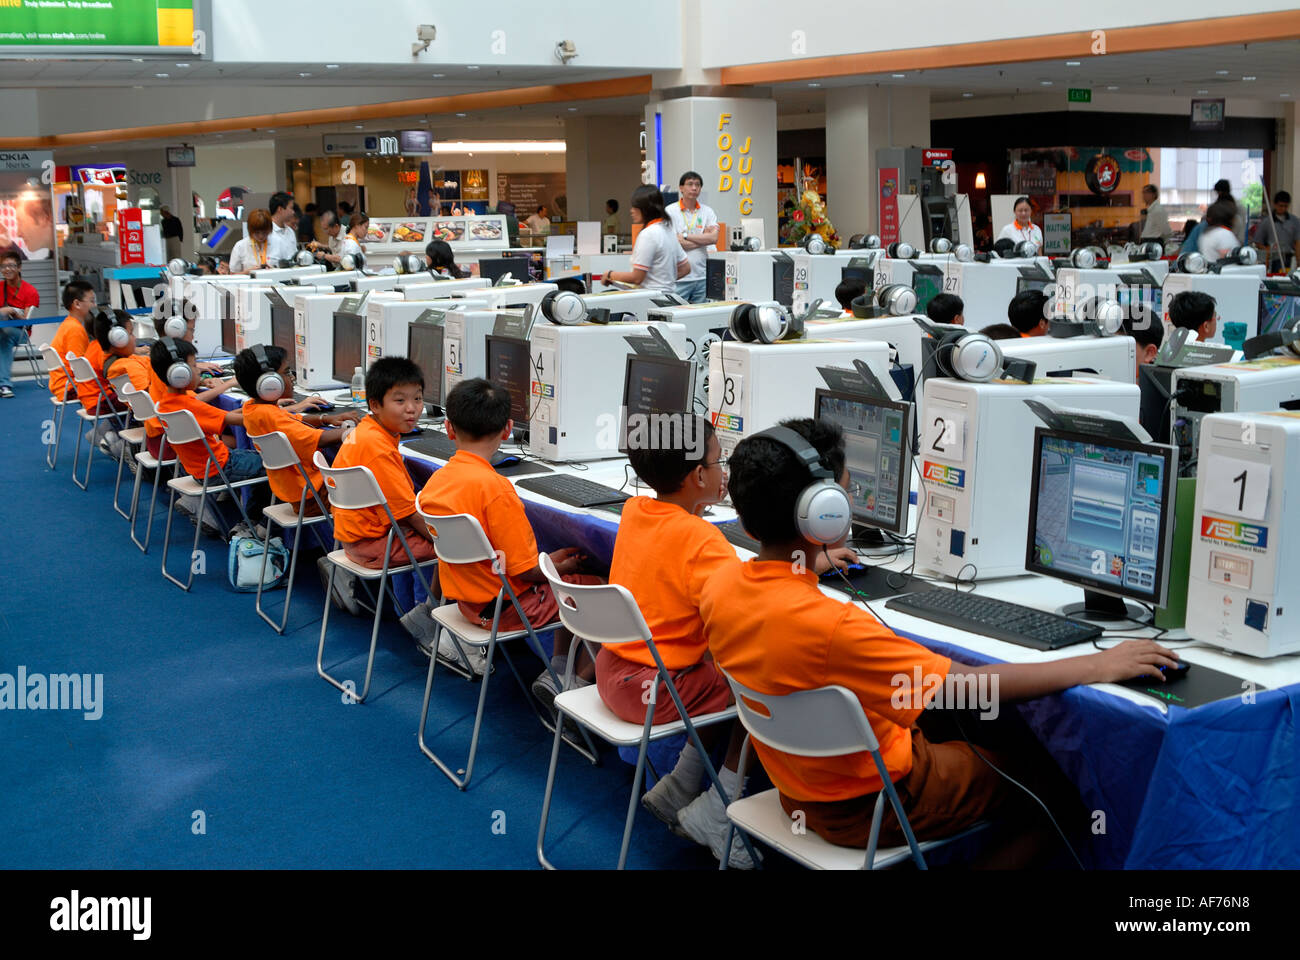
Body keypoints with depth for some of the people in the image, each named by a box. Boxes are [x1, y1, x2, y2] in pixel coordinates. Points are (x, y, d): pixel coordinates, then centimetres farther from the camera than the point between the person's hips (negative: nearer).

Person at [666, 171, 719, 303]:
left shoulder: (708, 212, 10)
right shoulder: (670, 211, -1)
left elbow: (714, 238, -6)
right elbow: (674, 243, -11)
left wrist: (685, 236, -11)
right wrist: (703, 238, -5)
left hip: (701, 277, 4)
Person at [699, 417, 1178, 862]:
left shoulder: (720, 588, -12)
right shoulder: (829, 625, -36)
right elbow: (970, 686, -30)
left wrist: (814, 563, 29)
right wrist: (1100, 666, -20)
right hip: (869, 807, -8)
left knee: (1002, 724, 22)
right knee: (1059, 777, 9)